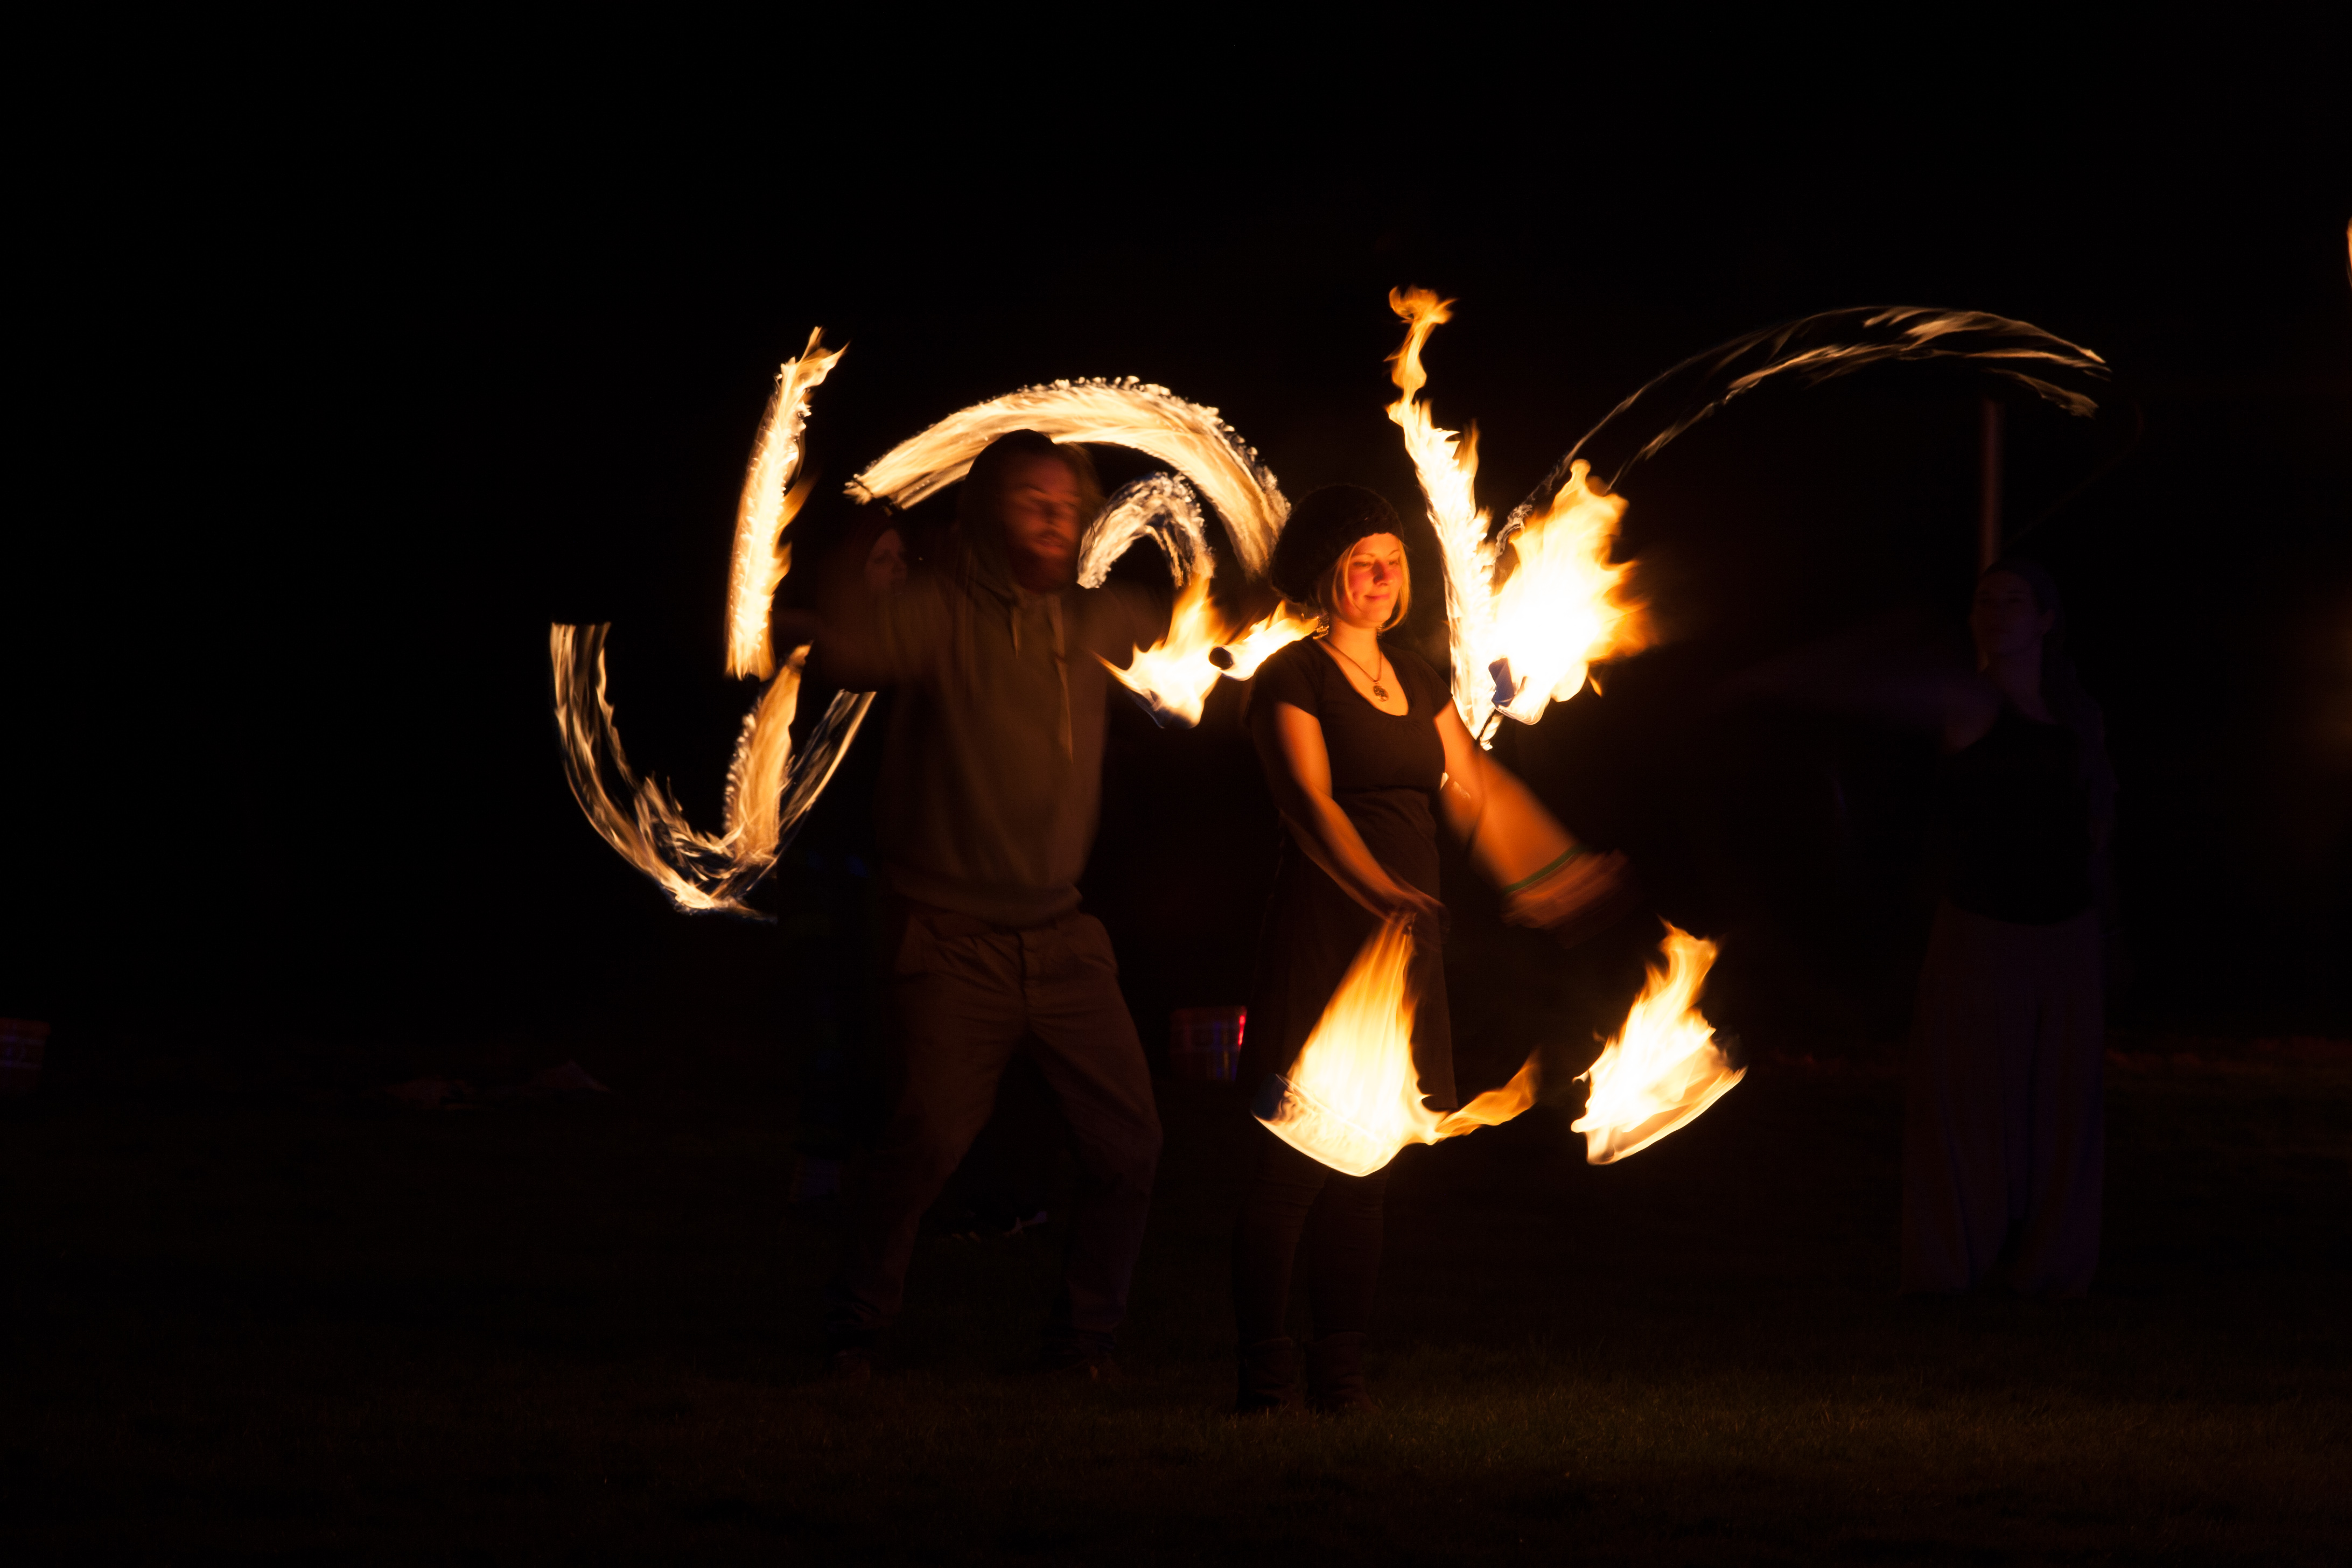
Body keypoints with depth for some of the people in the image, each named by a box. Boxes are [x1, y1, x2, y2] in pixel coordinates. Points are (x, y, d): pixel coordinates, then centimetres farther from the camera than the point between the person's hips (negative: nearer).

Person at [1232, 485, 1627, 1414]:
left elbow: (1472, 791, 19)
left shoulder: (1417, 680, 17)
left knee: (1366, 1162, 8)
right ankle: (1265, 1372, -6)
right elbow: (1309, 801, -18)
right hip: (1321, 930, -7)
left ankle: (1340, 1364, 13)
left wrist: (1544, 874, 12)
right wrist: (1377, 889, -33)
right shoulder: (1293, 678, -5)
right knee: (1290, 1160, -8)